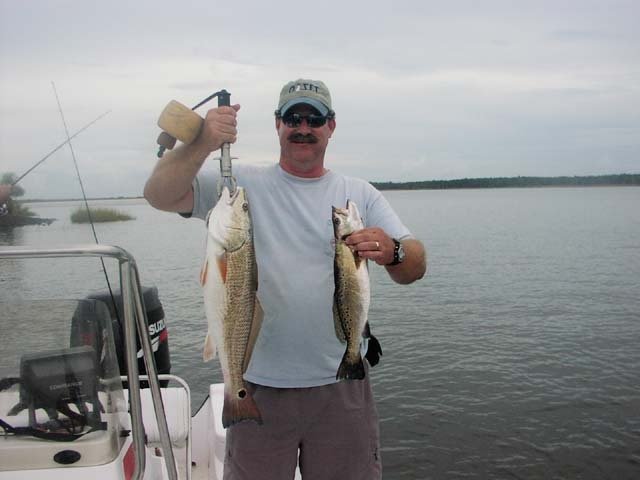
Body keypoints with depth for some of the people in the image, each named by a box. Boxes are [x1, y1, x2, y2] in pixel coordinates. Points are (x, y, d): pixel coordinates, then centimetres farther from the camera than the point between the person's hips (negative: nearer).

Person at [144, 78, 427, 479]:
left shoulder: (360, 194, 5)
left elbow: (415, 267, -3)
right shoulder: (241, 184, 0)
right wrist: (204, 143, -26)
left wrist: (392, 251, -27)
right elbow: (159, 195, -11)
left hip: (342, 386, 2)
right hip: (259, 385, -1)